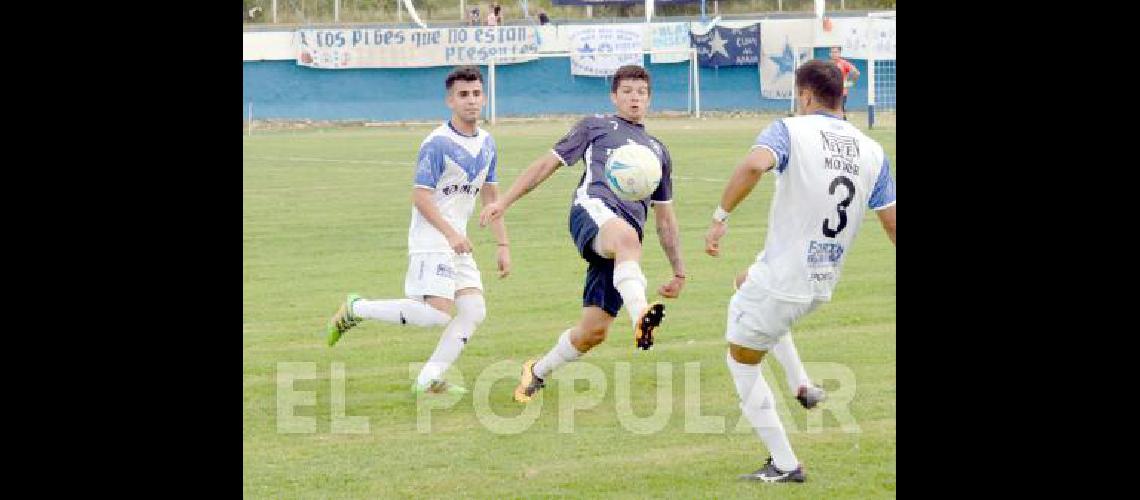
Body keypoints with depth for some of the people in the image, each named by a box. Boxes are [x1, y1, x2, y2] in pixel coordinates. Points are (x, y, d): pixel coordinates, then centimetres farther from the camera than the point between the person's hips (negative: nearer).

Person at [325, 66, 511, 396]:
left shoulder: (486, 143, 11)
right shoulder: (437, 144, -14)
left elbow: (490, 196, 19)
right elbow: (420, 197, -17)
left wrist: (503, 245, 16)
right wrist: (451, 233, -25)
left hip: (457, 242, 8)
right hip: (431, 241, -8)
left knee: (474, 311, -3)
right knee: (437, 313, -18)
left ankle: (429, 378, 1)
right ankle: (356, 309, -3)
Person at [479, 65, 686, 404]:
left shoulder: (658, 150, 33)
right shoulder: (595, 126, 23)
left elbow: (665, 219, 34)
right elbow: (548, 163, 20)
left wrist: (679, 272, 30)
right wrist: (503, 202, 11)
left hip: (628, 238, 4)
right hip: (594, 207, -4)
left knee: (594, 331, -6)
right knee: (626, 237, -42)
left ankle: (538, 372, 19)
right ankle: (640, 315, -68)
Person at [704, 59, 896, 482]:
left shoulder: (790, 130, -11)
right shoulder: (872, 152, 4)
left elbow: (754, 165, -33)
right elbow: (892, 222, 4)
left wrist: (720, 217, -27)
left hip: (782, 281, -7)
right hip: (822, 286, 7)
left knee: (741, 362, 13)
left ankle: (784, 465, 10)